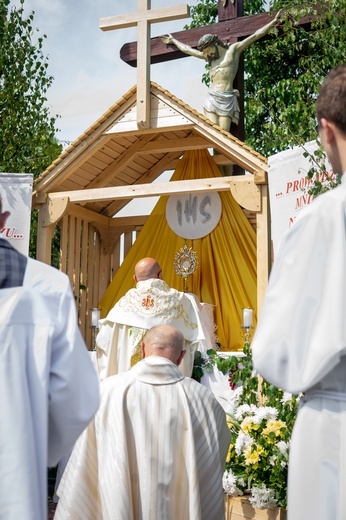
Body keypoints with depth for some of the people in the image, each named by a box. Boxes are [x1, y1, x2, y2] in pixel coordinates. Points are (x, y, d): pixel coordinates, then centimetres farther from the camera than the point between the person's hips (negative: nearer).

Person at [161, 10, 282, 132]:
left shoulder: (233, 49, 9)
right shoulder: (208, 56, 20)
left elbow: (256, 35, 6)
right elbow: (187, 49, 34)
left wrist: (274, 22, 4)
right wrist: (173, 40, 45)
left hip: (227, 100, -3)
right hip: (212, 98, 3)